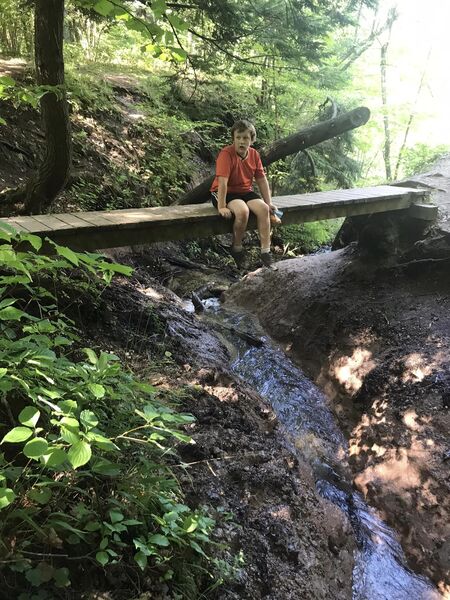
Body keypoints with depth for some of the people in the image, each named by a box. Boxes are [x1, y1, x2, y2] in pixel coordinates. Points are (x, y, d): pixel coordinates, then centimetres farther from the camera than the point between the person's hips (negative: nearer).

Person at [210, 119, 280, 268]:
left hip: (245, 191, 6)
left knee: (263, 208, -21)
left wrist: (269, 203, 6)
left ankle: (266, 252, -15)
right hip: (226, 193, -6)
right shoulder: (226, 154, -19)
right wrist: (221, 207, -32)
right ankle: (237, 248, -9)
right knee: (242, 211, -34)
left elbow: (261, 179, 6)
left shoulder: (254, 155, 1)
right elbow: (222, 181, -27)